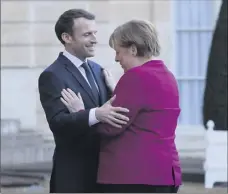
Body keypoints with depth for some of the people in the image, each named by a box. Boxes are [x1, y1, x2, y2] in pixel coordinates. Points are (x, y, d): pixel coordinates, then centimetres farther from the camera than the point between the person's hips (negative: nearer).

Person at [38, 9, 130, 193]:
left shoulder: (96, 69, 14)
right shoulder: (52, 76, -11)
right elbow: (57, 122, -24)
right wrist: (96, 115, -39)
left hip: (103, 168, 7)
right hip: (74, 173, -7)